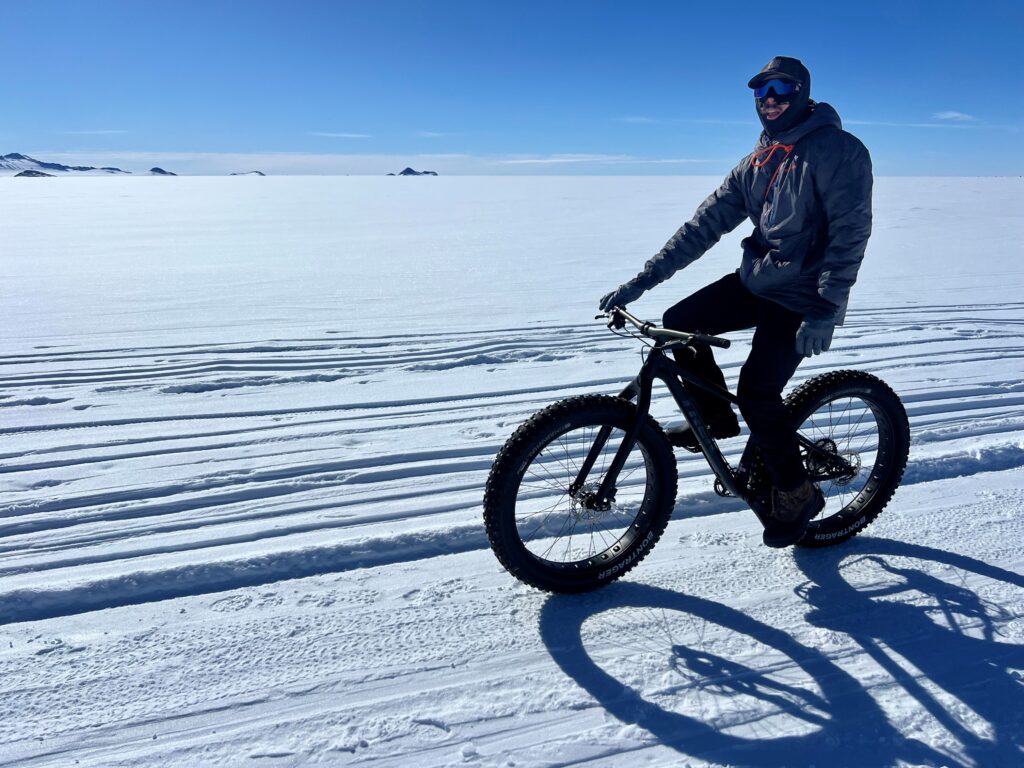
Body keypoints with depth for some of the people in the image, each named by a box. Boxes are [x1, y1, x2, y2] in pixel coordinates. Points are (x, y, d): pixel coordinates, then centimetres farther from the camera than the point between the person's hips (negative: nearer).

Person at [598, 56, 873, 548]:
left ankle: (796, 494, 7)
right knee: (679, 322, -2)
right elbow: (706, 223, 3)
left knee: (756, 394, -17)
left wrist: (825, 310, -27)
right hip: (755, 281, 7)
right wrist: (641, 280, -4)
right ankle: (714, 418, 18)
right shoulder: (758, 161, 9)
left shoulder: (838, 150, -12)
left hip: (802, 299, -7)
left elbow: (850, 234, -18)